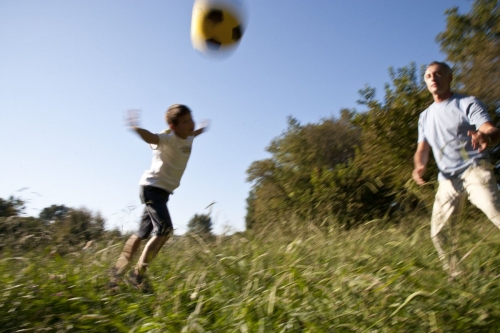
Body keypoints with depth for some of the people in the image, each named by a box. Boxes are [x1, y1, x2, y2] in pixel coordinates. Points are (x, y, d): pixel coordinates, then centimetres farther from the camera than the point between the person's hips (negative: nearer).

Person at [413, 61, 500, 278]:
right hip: (448, 179, 5)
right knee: (439, 232, 3)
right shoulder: (425, 116, 17)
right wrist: (419, 167, -11)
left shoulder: (468, 103, 1)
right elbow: (422, 149, 12)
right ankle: (455, 275, 20)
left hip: (474, 170, -5)